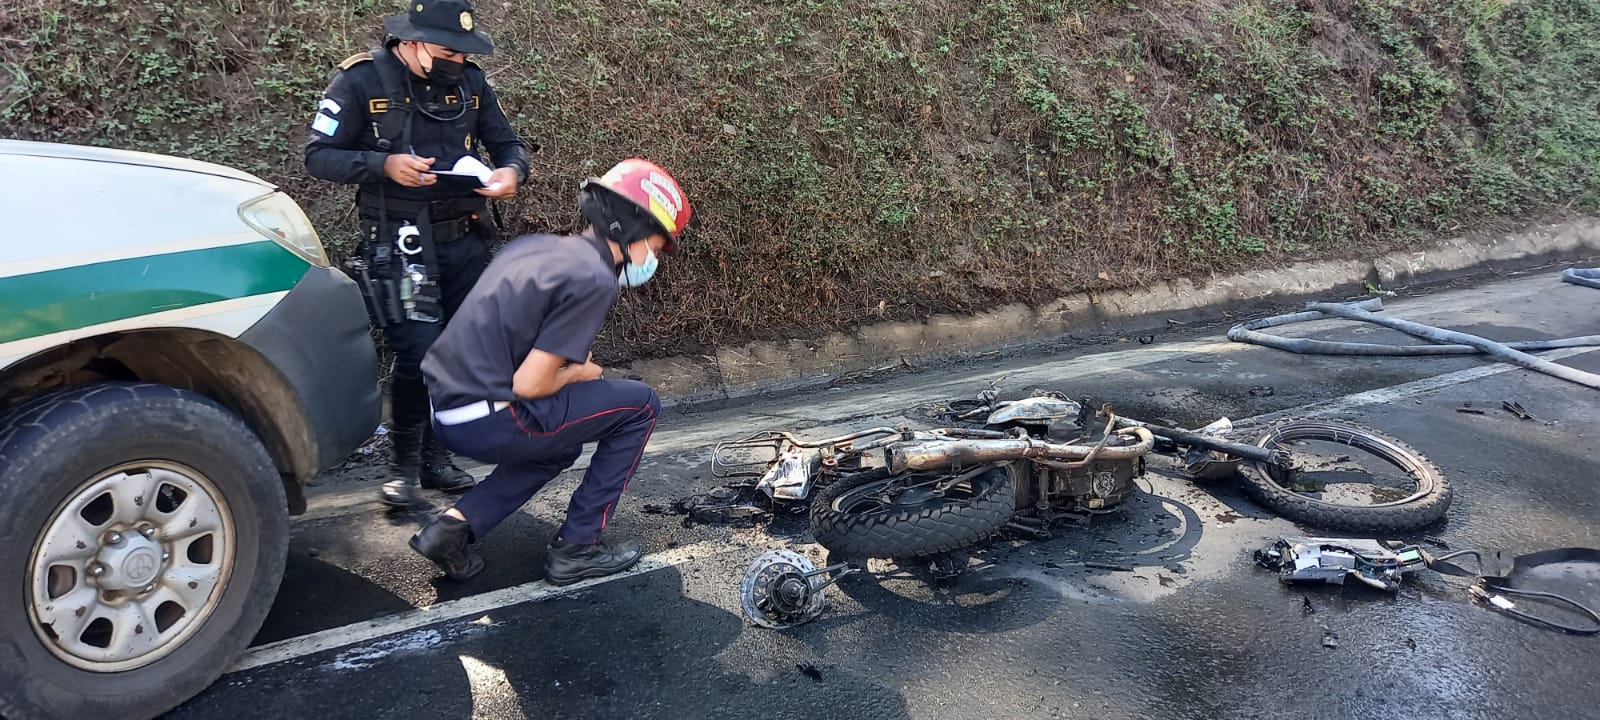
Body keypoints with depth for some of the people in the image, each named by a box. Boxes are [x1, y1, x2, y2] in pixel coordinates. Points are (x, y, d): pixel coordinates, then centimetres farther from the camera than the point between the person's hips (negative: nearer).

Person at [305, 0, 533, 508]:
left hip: (464, 241, 5)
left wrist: (512, 170, -11)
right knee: (419, 355, -12)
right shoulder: (361, 81, -7)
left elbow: (507, 141, 13)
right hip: (400, 245, -5)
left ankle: (435, 456, 24)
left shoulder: (470, 82, 6)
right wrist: (384, 165, -23)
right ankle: (404, 464, 8)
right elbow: (319, 156, -7)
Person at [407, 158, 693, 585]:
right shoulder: (593, 278, -14)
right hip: (487, 421, -9)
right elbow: (530, 384, -18)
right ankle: (576, 548, 10)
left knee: (561, 445, 33)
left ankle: (456, 525, 16)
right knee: (640, 405, 4)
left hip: (448, 411, 9)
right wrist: (577, 373, 2)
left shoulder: (536, 245, 12)